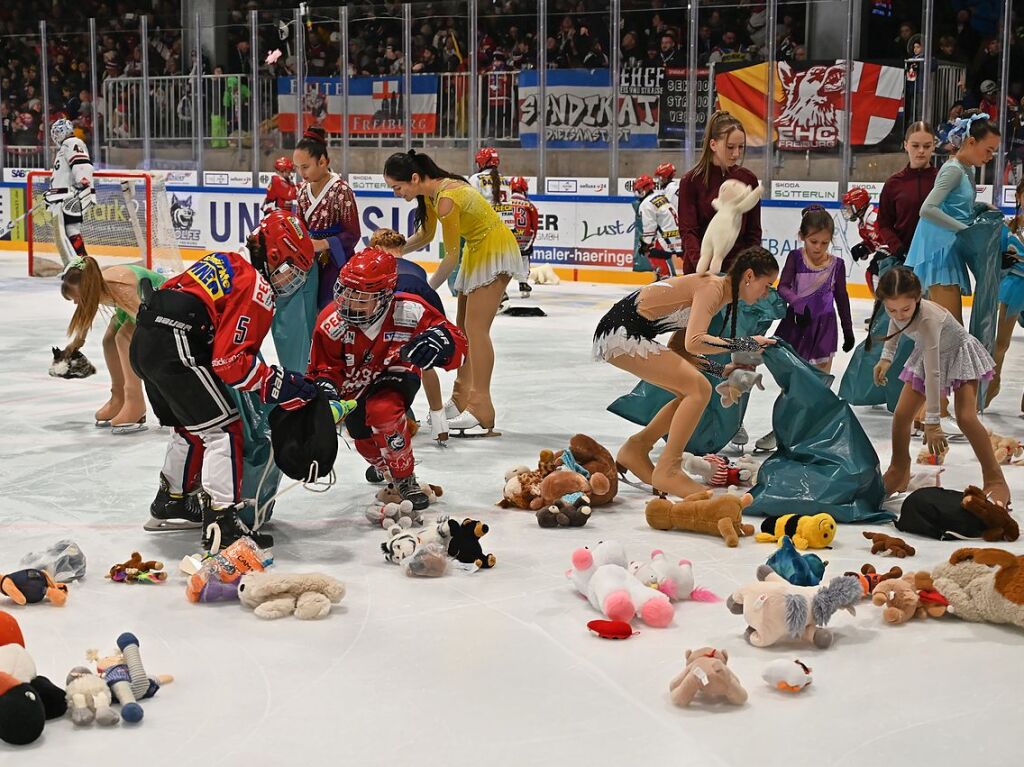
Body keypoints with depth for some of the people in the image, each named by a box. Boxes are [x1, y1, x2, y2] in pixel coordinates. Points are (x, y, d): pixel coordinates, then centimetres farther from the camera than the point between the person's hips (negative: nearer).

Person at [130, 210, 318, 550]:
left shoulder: (224, 262, 23)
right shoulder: (256, 290, -6)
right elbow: (229, 360, -13)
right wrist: (276, 385, -8)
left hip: (144, 341, 10)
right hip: (175, 350, -10)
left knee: (192, 427, 26)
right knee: (223, 429, -6)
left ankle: (171, 503, 39)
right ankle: (221, 523, -14)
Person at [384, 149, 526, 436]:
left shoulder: (446, 199, -29)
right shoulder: (429, 192, -1)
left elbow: (451, 256, -23)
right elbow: (426, 234, 12)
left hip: (494, 249, -10)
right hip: (477, 249, 10)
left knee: (476, 328, -14)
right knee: (463, 326, 12)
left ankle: (481, 411, -15)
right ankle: (461, 401, 19)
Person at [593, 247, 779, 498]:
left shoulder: (716, 291, 15)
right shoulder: (712, 288, -13)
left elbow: (677, 348, 17)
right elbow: (694, 342, -28)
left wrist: (722, 370, 12)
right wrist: (746, 344, -19)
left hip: (630, 333, 10)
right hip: (622, 334, -10)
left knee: (692, 392, 14)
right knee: (699, 389, -13)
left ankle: (635, 449, 21)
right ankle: (667, 471, -7)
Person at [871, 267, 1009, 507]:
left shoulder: (928, 319, -42)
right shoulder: (895, 307, -24)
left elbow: (932, 373, -41)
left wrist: (932, 421, -39)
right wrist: (886, 357, 1)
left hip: (958, 355, -6)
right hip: (926, 355, 6)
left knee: (966, 418, -17)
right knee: (901, 414, -2)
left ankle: (995, 480, -4)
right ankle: (899, 471, 19)